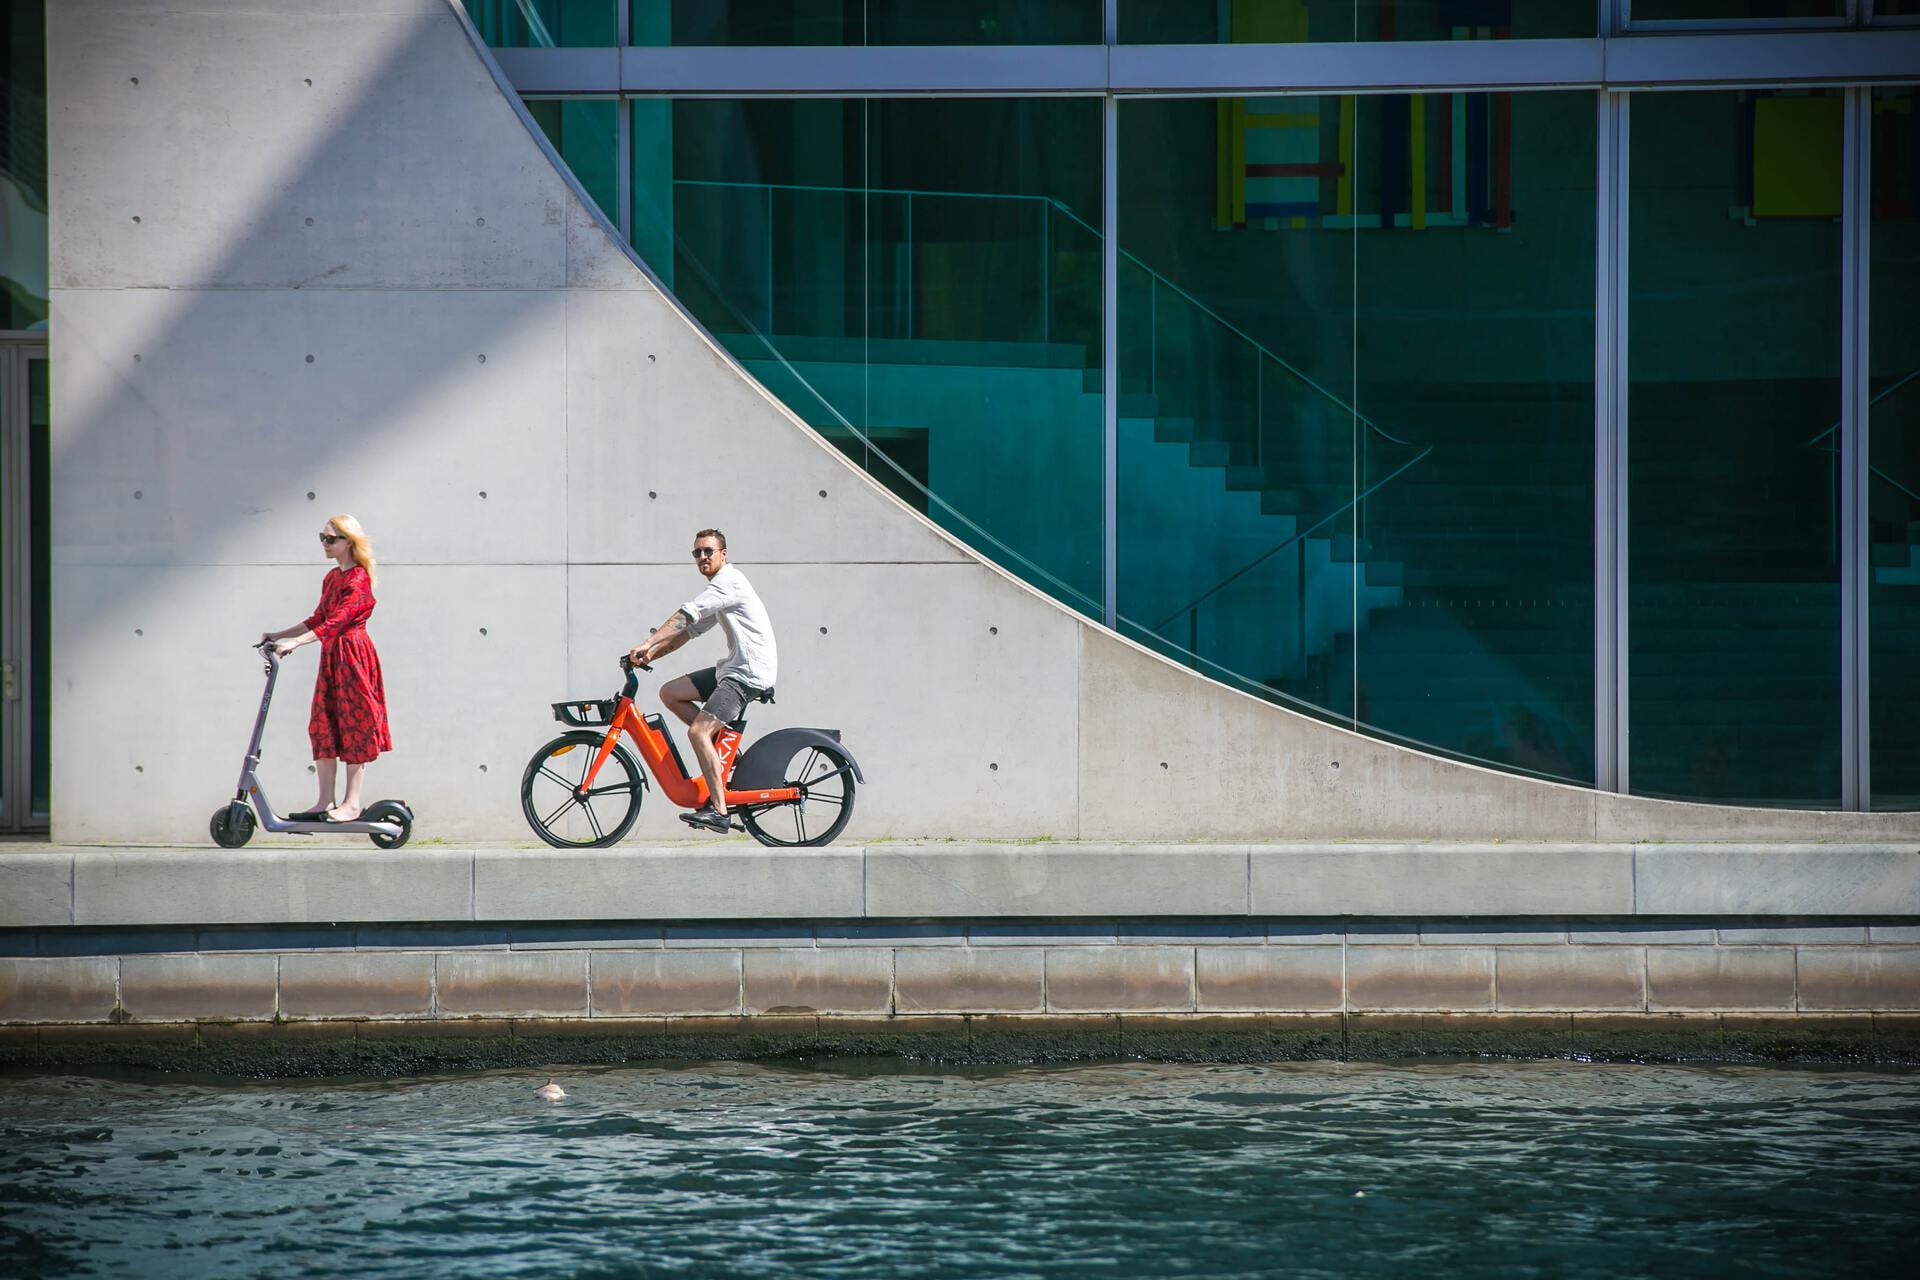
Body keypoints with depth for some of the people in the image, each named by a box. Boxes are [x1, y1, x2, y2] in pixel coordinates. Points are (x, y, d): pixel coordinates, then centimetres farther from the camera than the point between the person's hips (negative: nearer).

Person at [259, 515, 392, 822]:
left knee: (354, 727, -4)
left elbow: (336, 621, -23)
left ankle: (352, 804, -2)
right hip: (331, 657, 9)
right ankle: (325, 802, 9)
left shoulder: (358, 579, -13)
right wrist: (279, 635, 16)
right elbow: (318, 620, 22)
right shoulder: (331, 577, 15)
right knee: (323, 727, 6)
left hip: (353, 655, -9)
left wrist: (295, 642, -29)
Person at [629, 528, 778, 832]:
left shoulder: (728, 581, -12)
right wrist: (653, 653, 7)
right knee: (670, 693, 9)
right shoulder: (717, 592, 20)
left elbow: (685, 616, -20)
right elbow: (689, 630, 20)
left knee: (698, 731, -20)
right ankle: (720, 744, 10)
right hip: (733, 668, 10)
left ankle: (719, 812, -21)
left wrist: (648, 644, -25)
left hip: (750, 672, -10)